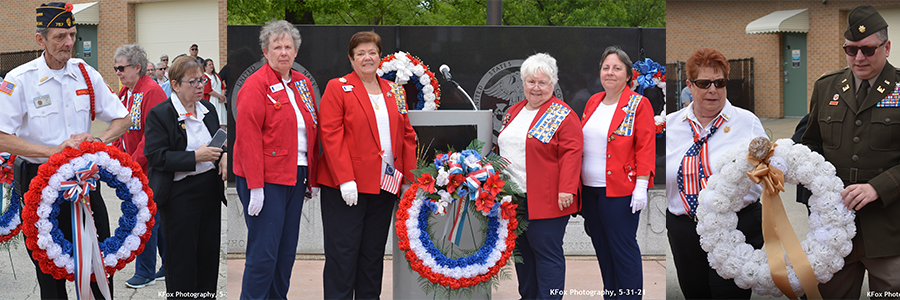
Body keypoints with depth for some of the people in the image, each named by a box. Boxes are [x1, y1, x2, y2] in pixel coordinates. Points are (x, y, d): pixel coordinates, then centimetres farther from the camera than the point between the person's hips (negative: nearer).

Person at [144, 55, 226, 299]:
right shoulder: (159, 114, -9)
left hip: (210, 190, 6)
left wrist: (223, 156, -1)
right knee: (181, 254, 0)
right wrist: (195, 157, -23)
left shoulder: (208, 109, 10)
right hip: (179, 195, -6)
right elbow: (156, 156, -16)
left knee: (209, 250, 10)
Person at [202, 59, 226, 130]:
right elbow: (208, 90, -13)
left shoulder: (216, 76, 19)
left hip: (219, 102, 7)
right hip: (210, 101, -7)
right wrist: (220, 96, -9)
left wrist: (223, 96, -1)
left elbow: (222, 87, 19)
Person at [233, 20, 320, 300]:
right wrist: (255, 187, -19)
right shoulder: (256, 85, -8)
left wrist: (312, 179, 14)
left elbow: (312, 132, 17)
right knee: (264, 252, -7)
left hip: (295, 177, 7)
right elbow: (248, 138, -14)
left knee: (287, 250, 10)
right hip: (265, 179, -7)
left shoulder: (303, 83, 13)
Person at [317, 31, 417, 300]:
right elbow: (331, 135, -9)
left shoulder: (394, 91, 14)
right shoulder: (338, 88, -1)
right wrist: (345, 179, -18)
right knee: (343, 252, -3)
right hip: (346, 186, -5)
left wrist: (411, 179, 5)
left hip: (384, 186, 5)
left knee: (374, 252, 10)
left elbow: (406, 135, 14)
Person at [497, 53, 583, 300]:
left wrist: (566, 189, -22)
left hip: (545, 200, -7)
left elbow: (571, 152, -14)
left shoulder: (562, 115, -6)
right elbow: (503, 148, 24)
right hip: (513, 196, 7)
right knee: (521, 249, 12)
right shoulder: (514, 112, 16)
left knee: (546, 251, -5)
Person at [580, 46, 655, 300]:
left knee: (623, 248, -4)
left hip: (619, 190, -6)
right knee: (602, 247, 11)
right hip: (590, 189, 7)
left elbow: (646, 148, -10)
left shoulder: (638, 105, -5)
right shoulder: (593, 102, 13)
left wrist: (641, 186, -16)